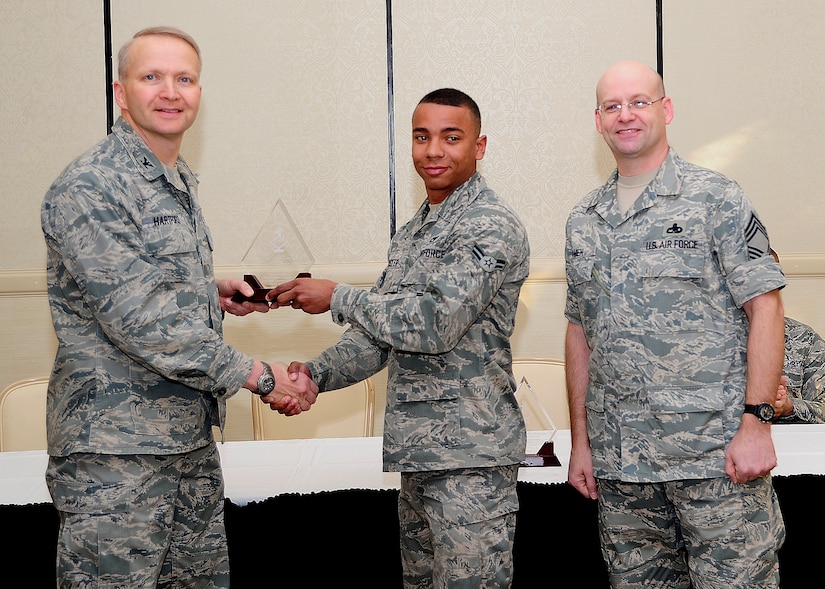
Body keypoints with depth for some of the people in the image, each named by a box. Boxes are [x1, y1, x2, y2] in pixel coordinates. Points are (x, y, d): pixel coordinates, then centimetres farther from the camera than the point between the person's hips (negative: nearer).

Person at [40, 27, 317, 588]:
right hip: (115, 449, -9)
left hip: (192, 437, 9)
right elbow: (139, 319, -22)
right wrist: (258, 375, -18)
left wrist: (213, 295, 11)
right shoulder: (90, 188, -15)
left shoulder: (181, 184, 15)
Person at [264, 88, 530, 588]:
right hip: (417, 453, 9)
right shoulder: (411, 234, 17)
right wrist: (315, 374, 0)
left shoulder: (491, 225, -11)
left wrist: (337, 297, -14)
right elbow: (381, 335, 17)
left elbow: (438, 322, -22)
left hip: (470, 457, -9)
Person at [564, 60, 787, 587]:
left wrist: (756, 421, -15)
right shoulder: (584, 222, 14)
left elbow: (764, 307, -7)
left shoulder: (716, 199, -2)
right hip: (619, 461, 5)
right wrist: (580, 441, 13)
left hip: (715, 449, -5)